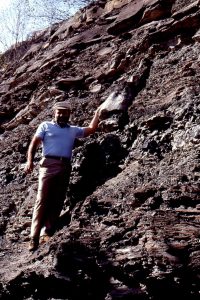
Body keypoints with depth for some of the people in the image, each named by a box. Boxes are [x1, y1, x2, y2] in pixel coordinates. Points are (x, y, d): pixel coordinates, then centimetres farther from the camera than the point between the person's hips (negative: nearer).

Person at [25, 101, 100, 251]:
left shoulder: (74, 130, 23)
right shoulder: (46, 126, 13)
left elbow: (91, 129, 28)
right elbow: (34, 143, 5)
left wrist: (98, 112, 28)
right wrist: (30, 160, -9)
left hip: (65, 167, 4)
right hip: (49, 164, -4)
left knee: (57, 202, 0)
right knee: (42, 200, -10)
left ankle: (47, 233, 2)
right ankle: (34, 237, -12)